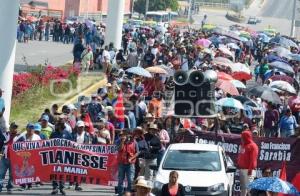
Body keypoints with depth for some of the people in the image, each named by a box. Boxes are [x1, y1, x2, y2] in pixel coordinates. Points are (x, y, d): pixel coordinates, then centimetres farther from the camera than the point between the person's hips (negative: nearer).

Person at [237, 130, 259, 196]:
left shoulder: (252, 146, -9)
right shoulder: (243, 145, 20)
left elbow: (253, 159, -16)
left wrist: (250, 169, -21)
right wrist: (239, 165, 18)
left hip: (248, 170, -10)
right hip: (242, 169, 10)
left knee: (248, 187, -14)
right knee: (243, 187, 12)